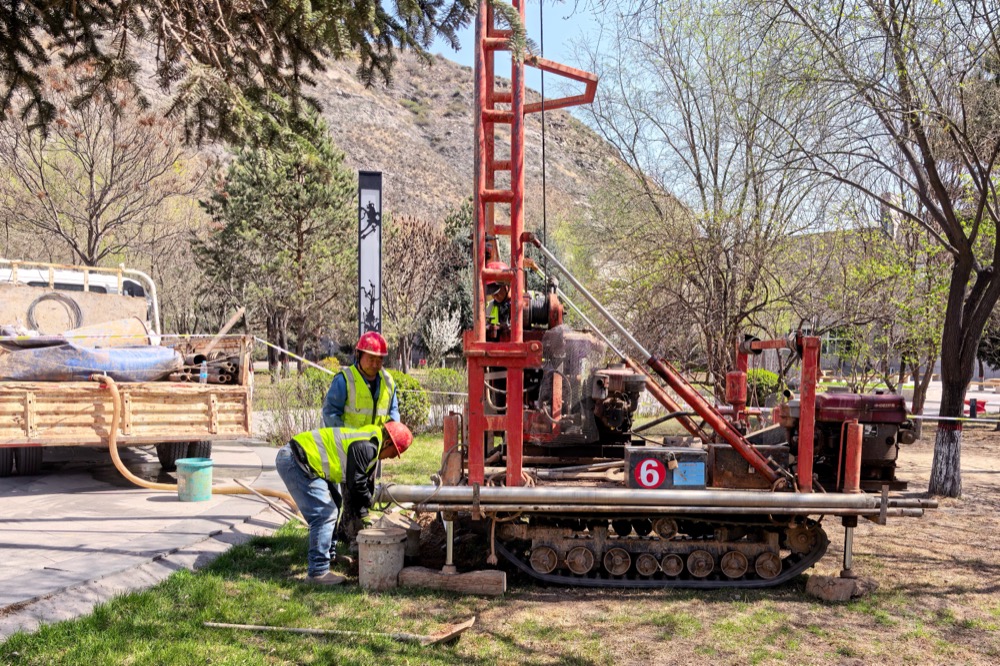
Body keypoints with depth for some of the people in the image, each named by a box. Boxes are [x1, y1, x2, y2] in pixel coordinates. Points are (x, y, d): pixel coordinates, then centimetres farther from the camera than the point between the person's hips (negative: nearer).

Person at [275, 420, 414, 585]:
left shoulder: (368, 446, 16)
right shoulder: (366, 447, -18)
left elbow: (365, 481, 24)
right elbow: (355, 484, -18)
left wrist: (363, 513, 24)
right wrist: (368, 502, 1)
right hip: (293, 461, -11)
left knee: (333, 504, 22)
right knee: (324, 515, -11)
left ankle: (330, 556, 33)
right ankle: (318, 572, -5)